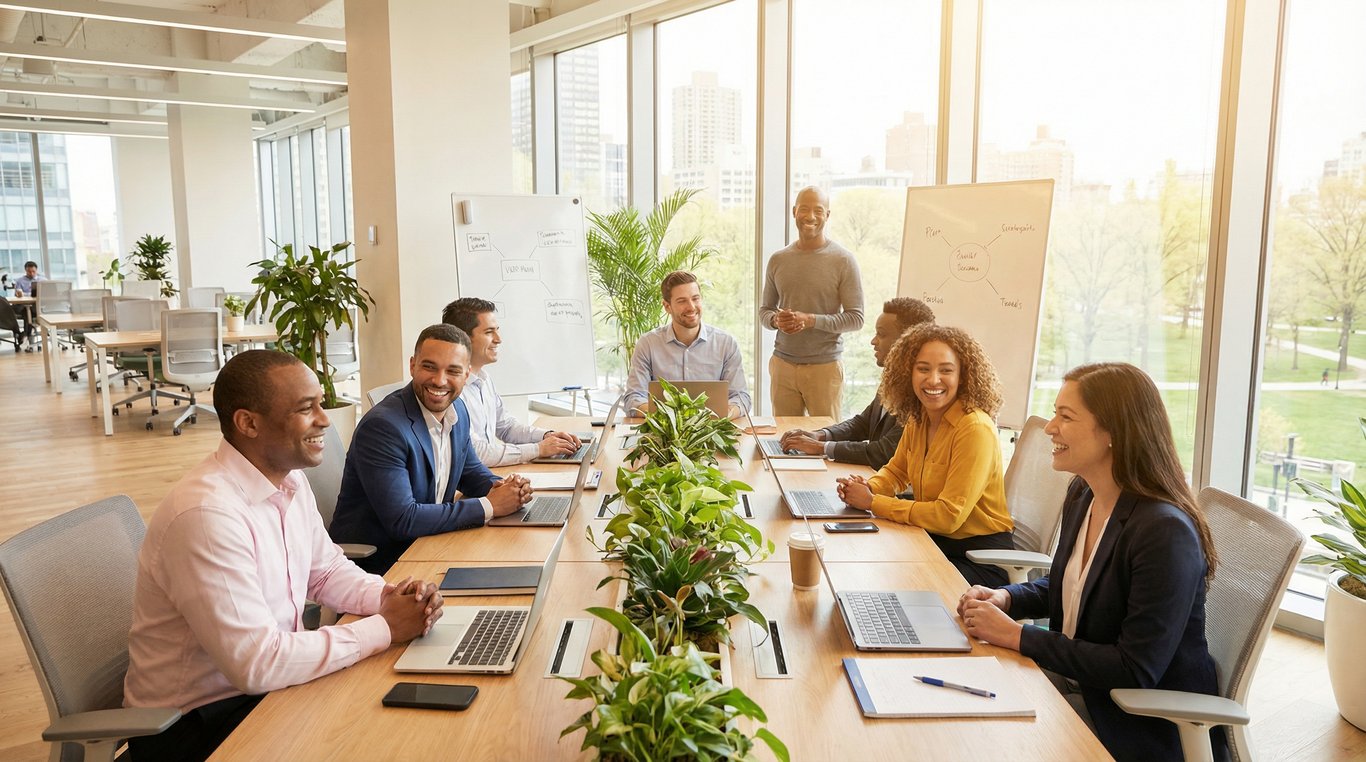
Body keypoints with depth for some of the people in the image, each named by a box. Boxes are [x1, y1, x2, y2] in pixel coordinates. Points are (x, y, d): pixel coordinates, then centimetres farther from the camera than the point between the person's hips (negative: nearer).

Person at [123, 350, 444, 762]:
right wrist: (384, 628, -21)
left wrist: (388, 597, -8)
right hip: (194, 721, -7)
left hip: (266, 680, 8)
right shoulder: (206, 512, -28)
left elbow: (327, 570, 12)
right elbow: (257, 665, -29)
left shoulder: (290, 480, 0)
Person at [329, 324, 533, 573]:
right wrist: (489, 506, -22)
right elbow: (401, 521, -27)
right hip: (376, 565, -8)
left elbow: (471, 472, 18)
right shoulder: (382, 426, -23)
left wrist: (501, 487, -6)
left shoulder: (457, 410, 3)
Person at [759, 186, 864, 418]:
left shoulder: (843, 260, -3)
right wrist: (776, 320, -8)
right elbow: (764, 310, 16)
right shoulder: (778, 260, 9)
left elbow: (856, 318, -5)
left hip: (825, 366, -3)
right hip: (782, 364, 3)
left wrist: (810, 320, -17)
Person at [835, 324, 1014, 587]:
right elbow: (896, 471, 19)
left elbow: (949, 516, -23)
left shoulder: (975, 428, -22)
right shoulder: (918, 419, 2)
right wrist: (867, 488, -4)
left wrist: (872, 502, -19)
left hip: (981, 559, -7)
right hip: (934, 540, 7)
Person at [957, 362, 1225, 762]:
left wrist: (1016, 635, -23)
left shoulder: (1166, 532, -27)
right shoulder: (1082, 495, 0)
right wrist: (1006, 598, -2)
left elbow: (1137, 672, -25)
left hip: (1150, 727, -7)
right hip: (1077, 682, 8)